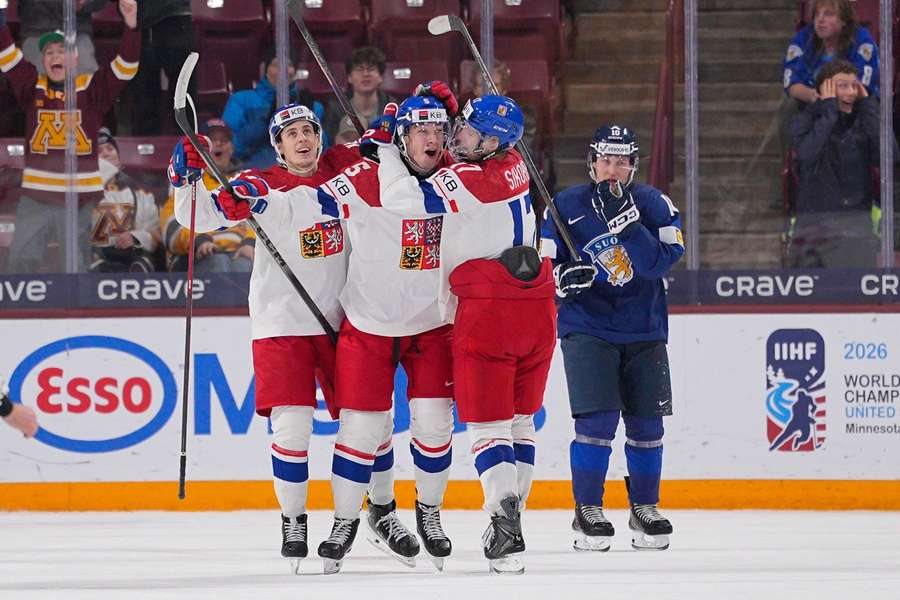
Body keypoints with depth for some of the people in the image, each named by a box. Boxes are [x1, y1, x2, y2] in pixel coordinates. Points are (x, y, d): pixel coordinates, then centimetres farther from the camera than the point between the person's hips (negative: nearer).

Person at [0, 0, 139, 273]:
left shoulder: (92, 89, 2)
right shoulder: (32, 87, 7)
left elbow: (126, 67, -8)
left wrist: (130, 27, -23)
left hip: (78, 196, -1)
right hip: (35, 195, 2)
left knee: (76, 265, 7)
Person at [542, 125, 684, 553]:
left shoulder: (654, 205, 0)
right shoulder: (566, 207, 0)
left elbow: (661, 263, -14)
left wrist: (628, 225, -25)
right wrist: (563, 276, -17)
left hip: (644, 330, 2)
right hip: (587, 328, -2)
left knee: (646, 422, 4)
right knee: (597, 420, -12)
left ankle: (645, 509, 19)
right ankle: (587, 511, -1)